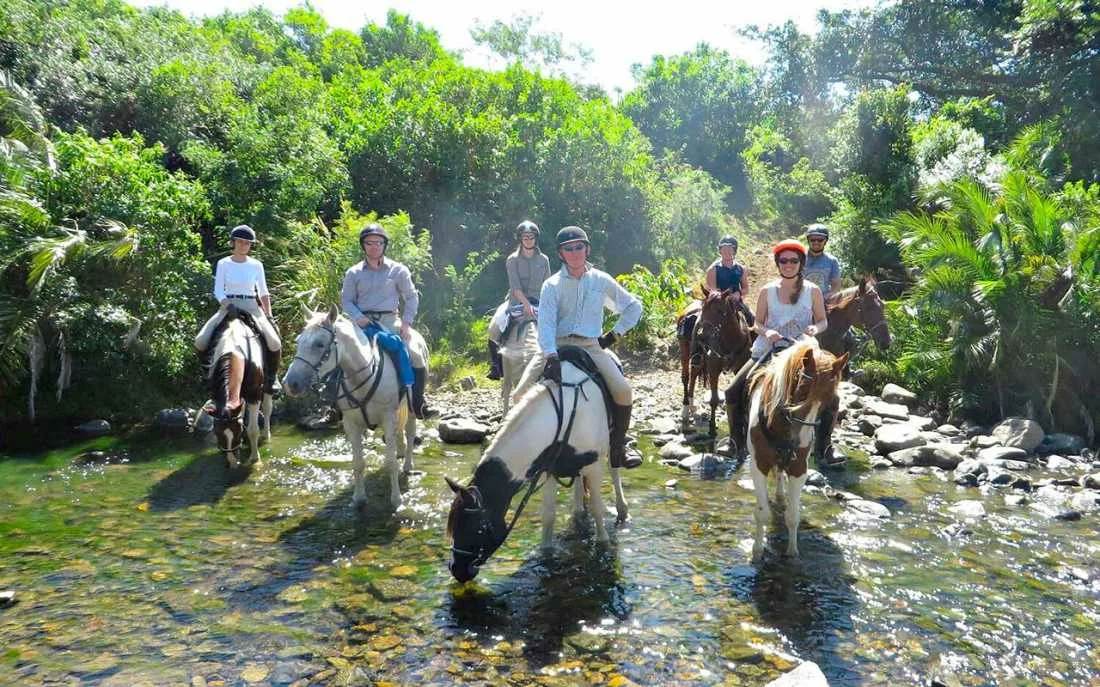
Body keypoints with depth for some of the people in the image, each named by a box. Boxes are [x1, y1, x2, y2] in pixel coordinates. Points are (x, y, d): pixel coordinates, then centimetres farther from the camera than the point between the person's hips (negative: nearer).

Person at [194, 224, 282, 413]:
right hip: (228, 306, 1)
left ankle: (271, 376, 3)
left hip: (251, 307, 0)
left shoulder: (256, 265, 4)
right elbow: (218, 290, 2)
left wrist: (269, 316, 3)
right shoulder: (223, 264, 3)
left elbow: (264, 293, 10)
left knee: (274, 342, -22)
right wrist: (225, 303, -18)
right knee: (200, 340, -17)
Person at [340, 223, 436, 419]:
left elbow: (411, 297, 9)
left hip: (389, 321, 0)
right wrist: (359, 318, -11)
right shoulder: (354, 273, 9)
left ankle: (417, 404, 3)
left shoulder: (398, 270, 7)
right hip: (363, 322, 0)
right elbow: (346, 301, 8)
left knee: (418, 359, -13)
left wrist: (406, 322, -4)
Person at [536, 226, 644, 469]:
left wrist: (615, 334, 5)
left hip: (592, 346, 1)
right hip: (559, 345, 0)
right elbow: (546, 322, -12)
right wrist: (551, 356, -29)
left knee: (623, 390, -20)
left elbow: (634, 306, 15)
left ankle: (617, 451, -2)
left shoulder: (601, 281, 6)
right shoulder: (552, 285, 0)